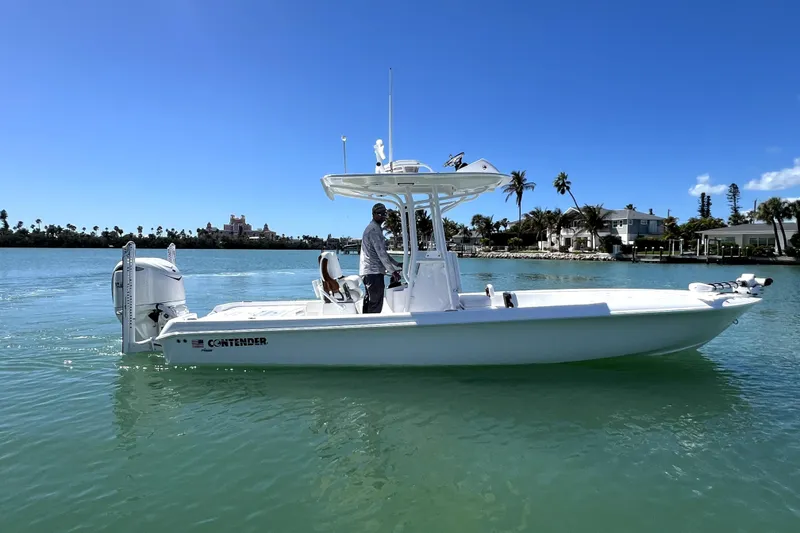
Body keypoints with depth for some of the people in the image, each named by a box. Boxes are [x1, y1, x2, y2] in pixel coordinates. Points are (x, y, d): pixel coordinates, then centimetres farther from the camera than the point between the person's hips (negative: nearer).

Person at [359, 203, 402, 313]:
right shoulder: (374, 229, -12)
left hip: (367, 272, 11)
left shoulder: (373, 228, 21)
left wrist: (397, 264, 21)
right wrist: (393, 271, -13)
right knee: (376, 305, -9)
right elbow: (381, 253, -17)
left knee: (369, 302, 13)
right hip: (374, 272, -11)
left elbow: (382, 252, 24)